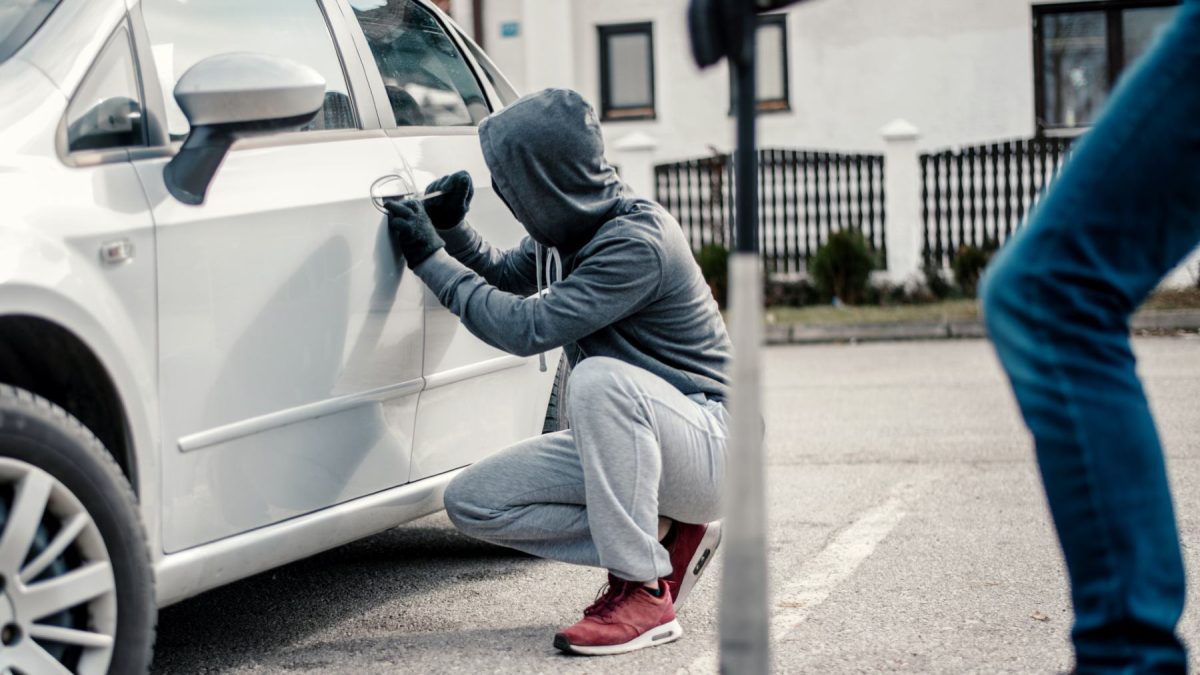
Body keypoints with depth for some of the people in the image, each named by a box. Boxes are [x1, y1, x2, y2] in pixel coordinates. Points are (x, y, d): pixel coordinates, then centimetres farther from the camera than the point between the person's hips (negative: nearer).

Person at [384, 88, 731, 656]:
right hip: (623, 442, 9)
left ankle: (644, 593, -26)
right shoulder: (568, 229, 3)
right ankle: (662, 539, 1)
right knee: (472, 501, -5)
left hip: (708, 445, -8)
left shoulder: (638, 241, -24)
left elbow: (527, 328, -27)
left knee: (599, 377, -38)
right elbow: (504, 277, 22)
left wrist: (431, 259, -18)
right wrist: (451, 228, 3)